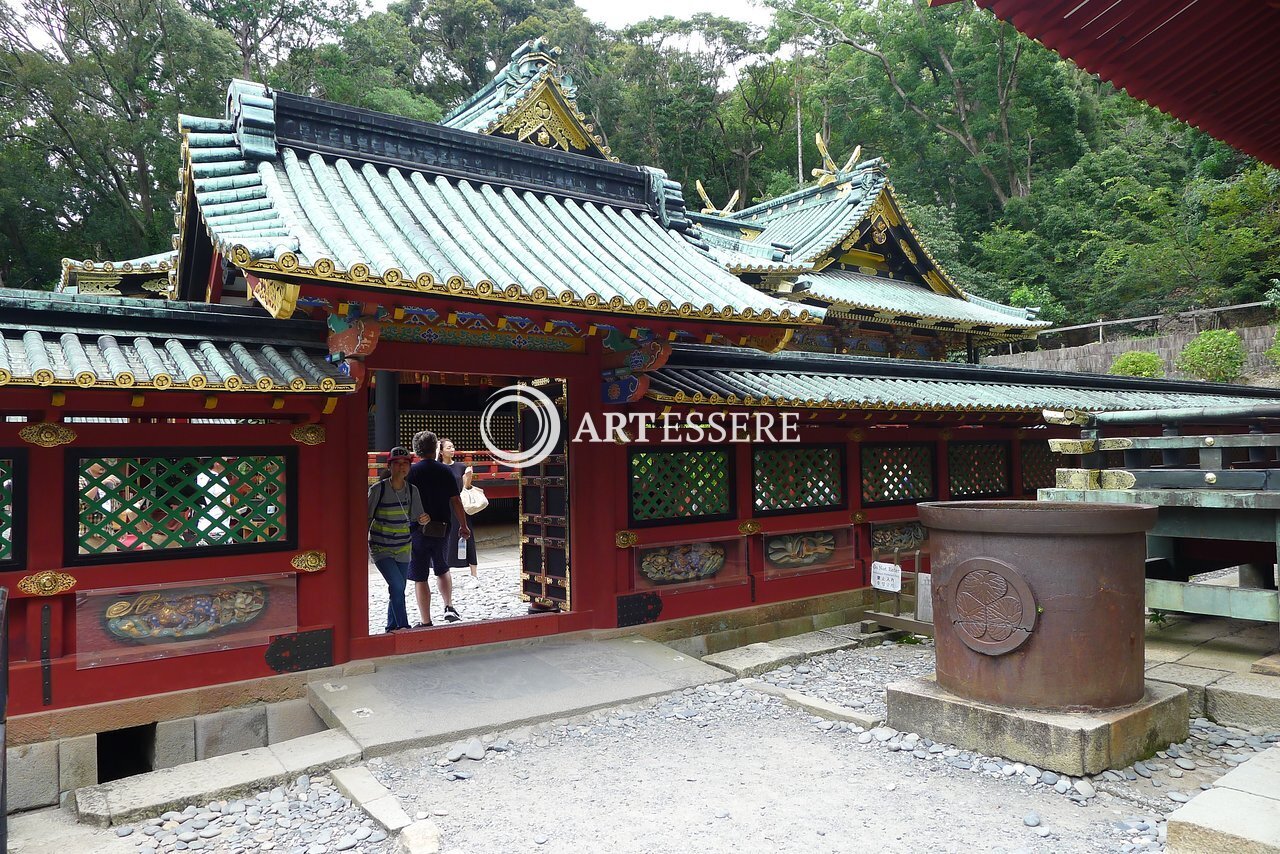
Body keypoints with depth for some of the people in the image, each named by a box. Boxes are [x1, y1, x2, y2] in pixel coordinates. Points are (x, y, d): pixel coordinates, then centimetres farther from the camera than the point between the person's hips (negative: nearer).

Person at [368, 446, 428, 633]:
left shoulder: (412, 490, -2)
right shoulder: (378, 489, -12)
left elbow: (418, 517, 1)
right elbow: (367, 518, -5)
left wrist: (424, 519, -22)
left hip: (403, 548, 4)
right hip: (380, 548, -4)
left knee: (398, 590, 11)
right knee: (397, 585, -19)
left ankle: (392, 628, 28)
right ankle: (403, 627, -11)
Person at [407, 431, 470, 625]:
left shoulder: (411, 472, -6)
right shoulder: (445, 471, 1)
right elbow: (456, 501, 3)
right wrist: (463, 525, 12)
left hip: (418, 530, -3)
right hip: (442, 529, 3)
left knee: (420, 578, 4)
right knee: (442, 569, 26)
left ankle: (426, 622, 7)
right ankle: (449, 607, 20)